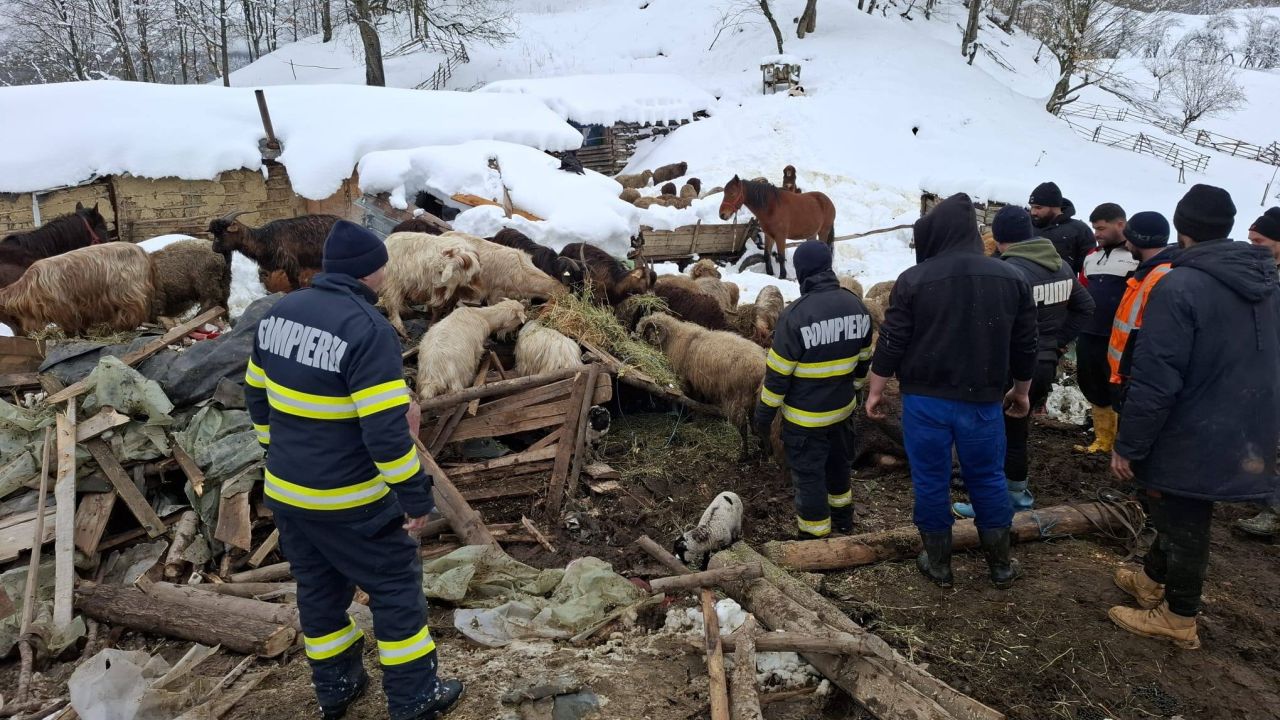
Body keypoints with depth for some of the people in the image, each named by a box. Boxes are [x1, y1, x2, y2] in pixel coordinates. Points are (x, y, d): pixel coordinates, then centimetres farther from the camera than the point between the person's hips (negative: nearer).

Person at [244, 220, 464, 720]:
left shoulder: (279, 313, 3)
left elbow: (257, 395, 13)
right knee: (396, 586, 8)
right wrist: (415, 495, -16)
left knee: (318, 587, 21)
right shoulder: (367, 329, -23)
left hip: (285, 491, 8)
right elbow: (386, 429, -26)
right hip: (347, 501, -7)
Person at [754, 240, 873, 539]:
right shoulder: (857, 306, -4)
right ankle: (842, 519, 45)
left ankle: (814, 537, 17)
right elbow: (863, 359, 8)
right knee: (838, 462, 26)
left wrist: (764, 412, -7)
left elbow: (778, 372, -18)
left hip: (804, 416, -6)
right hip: (842, 408, 7)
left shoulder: (796, 315, -23)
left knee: (808, 475, 7)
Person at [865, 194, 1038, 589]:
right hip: (983, 400, 3)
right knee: (988, 479, 17)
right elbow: (1024, 345, 8)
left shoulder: (914, 279, -10)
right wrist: (1021, 390, 22)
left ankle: (939, 563, 22)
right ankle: (1000, 564, 27)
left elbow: (891, 343, -8)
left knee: (931, 482, 10)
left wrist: (876, 390, 4)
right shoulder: (1011, 278, 1)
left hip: (926, 399, -2)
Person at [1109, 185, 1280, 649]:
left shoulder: (1179, 287, -22)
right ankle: (1152, 580, 43)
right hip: (1242, 437, 8)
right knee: (1180, 516, 24)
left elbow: (1155, 381, -24)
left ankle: (1178, 620, 25)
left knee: (1182, 526, 9)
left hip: (1190, 440, -8)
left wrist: (1127, 445, -15)